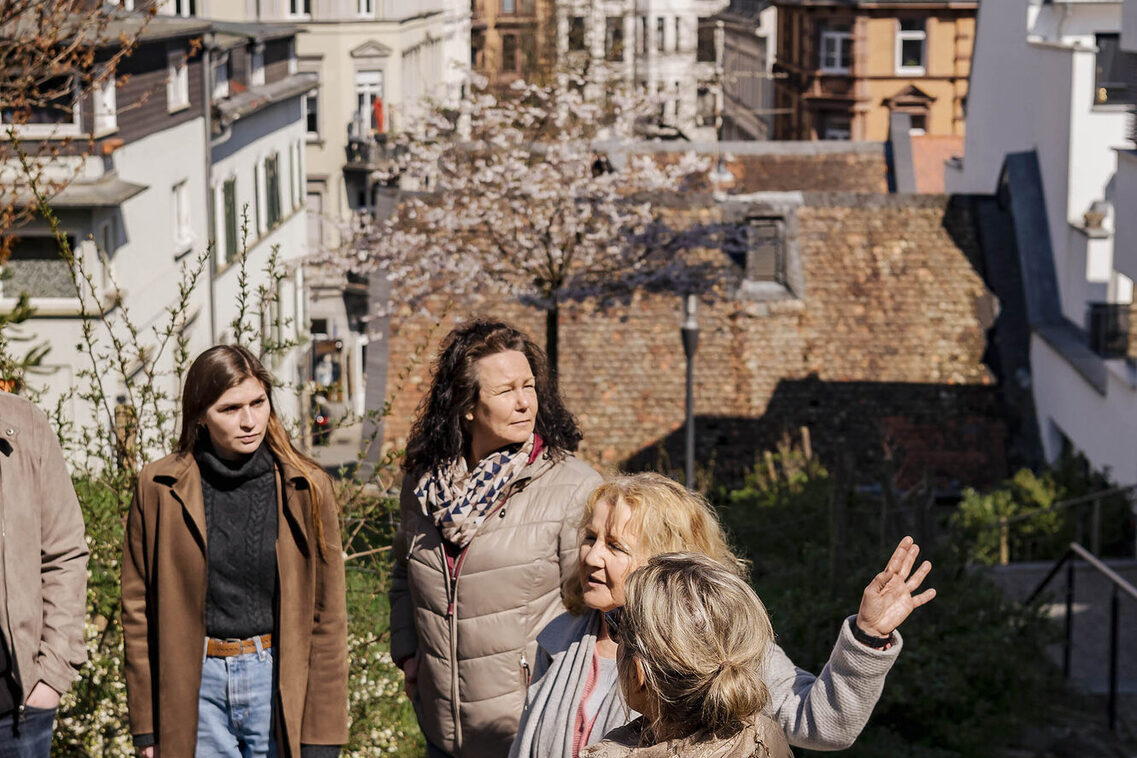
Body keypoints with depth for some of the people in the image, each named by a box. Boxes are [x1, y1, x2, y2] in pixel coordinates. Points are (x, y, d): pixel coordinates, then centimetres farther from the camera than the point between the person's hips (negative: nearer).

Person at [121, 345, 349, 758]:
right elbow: (138, 606, 5)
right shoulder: (159, 487, 0)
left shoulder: (304, 487, 0)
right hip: (194, 682, 0)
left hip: (277, 678, 0)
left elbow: (327, 614, 2)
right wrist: (146, 724, 2)